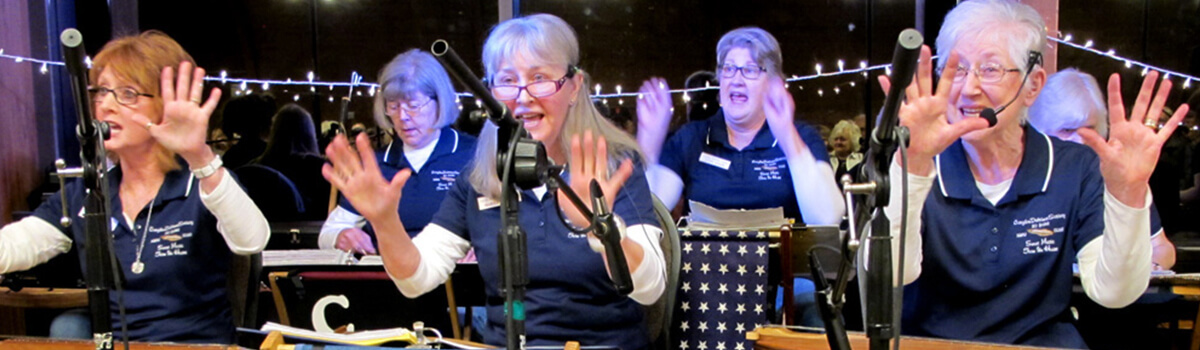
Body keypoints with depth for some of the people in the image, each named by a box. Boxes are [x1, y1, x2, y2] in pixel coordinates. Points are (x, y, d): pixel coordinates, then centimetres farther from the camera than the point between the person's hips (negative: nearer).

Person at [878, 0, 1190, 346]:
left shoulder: (1076, 168, 1)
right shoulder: (923, 168, -5)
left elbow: (1112, 292, -8)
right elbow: (887, 275, -21)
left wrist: (1127, 192, -21)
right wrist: (914, 164, -32)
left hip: (1041, 340, 2)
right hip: (927, 343, -2)